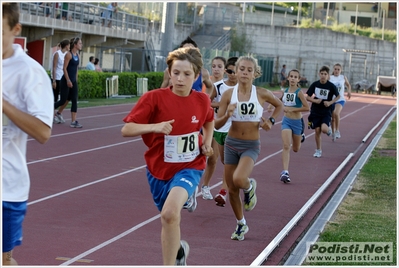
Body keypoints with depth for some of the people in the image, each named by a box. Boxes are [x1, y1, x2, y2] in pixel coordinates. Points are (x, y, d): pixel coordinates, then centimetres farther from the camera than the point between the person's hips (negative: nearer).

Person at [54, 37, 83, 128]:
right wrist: (68, 80, -19)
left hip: (73, 81, 7)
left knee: (74, 101, 0)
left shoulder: (78, 55, 9)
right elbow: (64, 68, -15)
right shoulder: (69, 54, -13)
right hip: (66, 80, -7)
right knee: (63, 100, -2)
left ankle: (73, 121, -1)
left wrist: (76, 80, 15)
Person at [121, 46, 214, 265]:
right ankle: (178, 249, 55)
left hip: (189, 167, -1)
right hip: (159, 169, 1)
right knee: (169, 221, 20)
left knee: (170, 213, -29)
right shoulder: (154, 98, -16)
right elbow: (126, 130, -19)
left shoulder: (202, 100, -7)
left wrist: (207, 143, 1)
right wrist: (154, 126, -34)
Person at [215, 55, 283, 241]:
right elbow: (217, 125, -5)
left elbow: (279, 105, 15)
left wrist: (271, 121, 0)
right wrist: (227, 115, -23)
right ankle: (241, 224, 30)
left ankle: (249, 187, 10)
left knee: (239, 179, -28)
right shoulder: (228, 94, -6)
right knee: (232, 189, 8)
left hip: (251, 146, -2)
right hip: (232, 144, 2)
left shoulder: (262, 94, -7)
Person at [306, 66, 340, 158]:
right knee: (317, 130, 1)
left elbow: (338, 96, 4)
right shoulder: (315, 84, -5)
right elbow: (308, 97, 2)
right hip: (315, 111, 2)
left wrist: (330, 102, -11)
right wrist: (315, 100, -17)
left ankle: (329, 129, 16)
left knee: (324, 129, -22)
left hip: (326, 112, -2)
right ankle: (318, 150, 18)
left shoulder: (331, 86, -10)